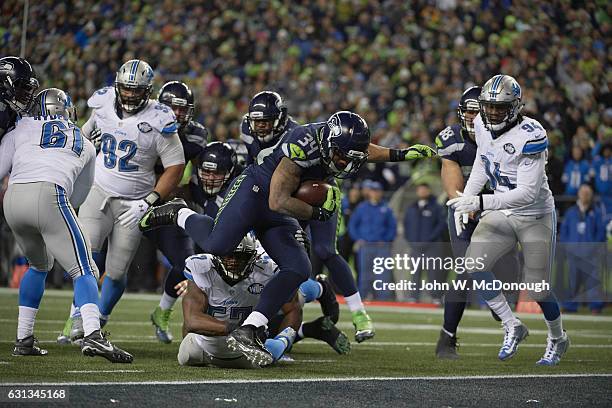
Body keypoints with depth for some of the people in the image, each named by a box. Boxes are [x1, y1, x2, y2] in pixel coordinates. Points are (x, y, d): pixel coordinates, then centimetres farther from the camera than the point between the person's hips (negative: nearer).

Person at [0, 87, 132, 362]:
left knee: (39, 265, 26)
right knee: (83, 270, -3)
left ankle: (23, 339, 24)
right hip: (49, 196, -2)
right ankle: (92, 335, -26)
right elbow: (78, 197, 37)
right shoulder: (85, 145, 30)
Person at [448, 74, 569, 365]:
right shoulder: (482, 126, -4)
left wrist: (480, 203, -35)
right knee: (474, 266, -14)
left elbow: (528, 193, -29)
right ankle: (512, 327, 3)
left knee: (538, 289, 0)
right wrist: (465, 199, 7)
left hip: (536, 216, -6)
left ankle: (557, 339, 30)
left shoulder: (529, 136, -27)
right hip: (502, 213, 6)